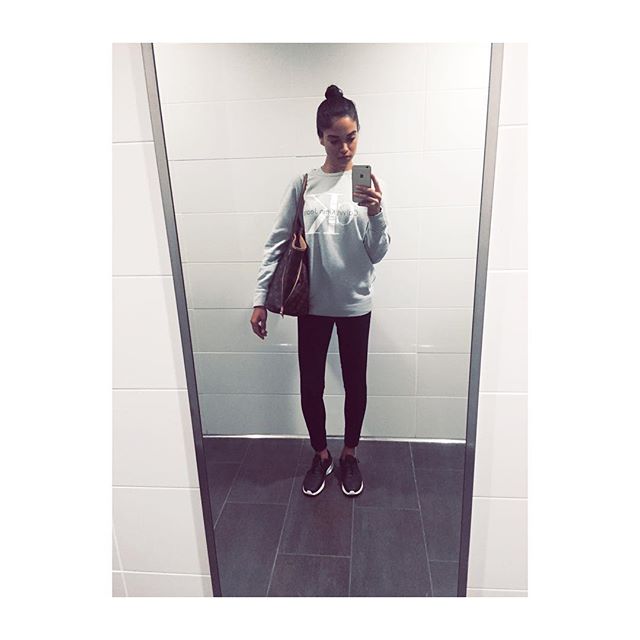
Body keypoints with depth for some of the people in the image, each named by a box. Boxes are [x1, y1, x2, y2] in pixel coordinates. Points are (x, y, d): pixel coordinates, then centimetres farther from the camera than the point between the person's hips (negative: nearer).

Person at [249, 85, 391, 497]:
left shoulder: (368, 183, -2)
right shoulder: (303, 184, 0)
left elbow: (378, 253, -6)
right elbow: (277, 243, 1)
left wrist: (376, 213, -25)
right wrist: (260, 298, -2)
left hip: (355, 303, 0)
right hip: (313, 302, 1)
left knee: (355, 383, 12)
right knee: (311, 385, 10)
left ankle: (350, 455, 36)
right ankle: (321, 455, 34)